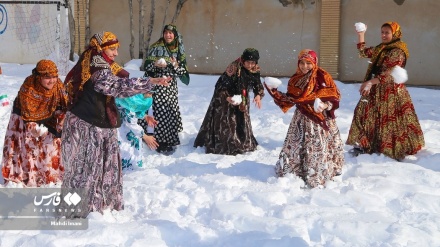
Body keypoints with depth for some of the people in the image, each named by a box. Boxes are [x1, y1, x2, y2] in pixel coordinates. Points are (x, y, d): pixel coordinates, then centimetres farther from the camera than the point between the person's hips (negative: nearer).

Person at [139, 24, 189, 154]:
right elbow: (146, 66, -2)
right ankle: (161, 143, -4)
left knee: (171, 113, 1)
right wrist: (155, 64, -20)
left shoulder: (179, 50, 9)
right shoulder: (155, 47, 0)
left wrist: (176, 66, -12)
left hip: (171, 87, 4)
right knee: (159, 113, -10)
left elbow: (183, 72, 7)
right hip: (156, 85, -3)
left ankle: (169, 141, 13)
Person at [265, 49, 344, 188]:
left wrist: (325, 105, -26)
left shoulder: (322, 77, -11)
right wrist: (277, 95, 1)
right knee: (296, 146, 14)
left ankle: (318, 178, 2)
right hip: (302, 119, 6)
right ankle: (295, 173, 30)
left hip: (319, 119, -6)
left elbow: (335, 95, -10)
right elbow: (291, 99, 12)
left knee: (317, 148, -5)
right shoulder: (296, 79, 6)